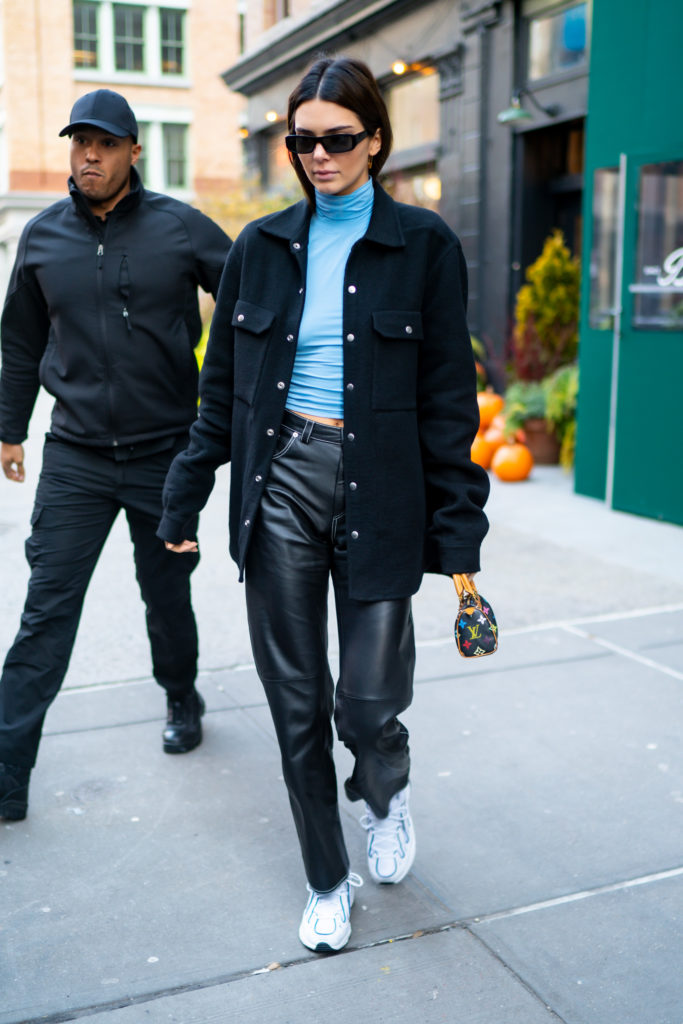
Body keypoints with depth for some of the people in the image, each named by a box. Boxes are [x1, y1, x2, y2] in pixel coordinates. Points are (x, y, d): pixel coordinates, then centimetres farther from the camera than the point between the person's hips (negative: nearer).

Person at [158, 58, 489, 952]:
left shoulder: (423, 247, 0)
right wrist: (185, 502, 10)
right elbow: (222, 389, 11)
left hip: (377, 492, -2)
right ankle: (329, 883, 29)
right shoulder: (262, 247, 7)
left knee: (369, 706, -3)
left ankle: (388, 794, 36)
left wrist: (457, 536, -4)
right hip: (280, 483, 3)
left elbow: (447, 400, -1)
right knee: (297, 705, 8)